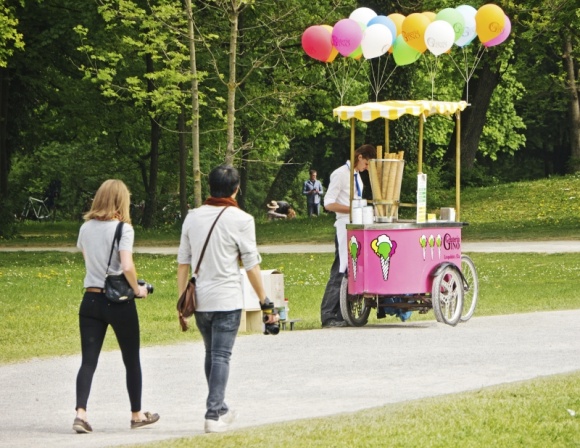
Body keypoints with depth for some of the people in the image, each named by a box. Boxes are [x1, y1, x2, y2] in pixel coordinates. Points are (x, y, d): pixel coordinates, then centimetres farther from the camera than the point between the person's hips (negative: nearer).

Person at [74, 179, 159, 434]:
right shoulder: (123, 229, -12)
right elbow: (127, 266, -22)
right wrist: (138, 289, -8)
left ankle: (80, 413, -15)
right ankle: (137, 415, 23)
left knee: (88, 361, 2)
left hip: (91, 299, 4)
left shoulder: (86, 228, 4)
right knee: (131, 360, 13)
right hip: (119, 302, -4)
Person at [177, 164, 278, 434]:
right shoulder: (241, 220, -7)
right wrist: (265, 302, -1)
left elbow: (183, 262, 9)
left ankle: (219, 409, 27)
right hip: (227, 300, -5)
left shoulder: (192, 217, 7)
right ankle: (214, 415, -10)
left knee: (211, 353, 18)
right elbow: (251, 265, -7)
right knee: (221, 356, -3)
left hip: (199, 299, 5)